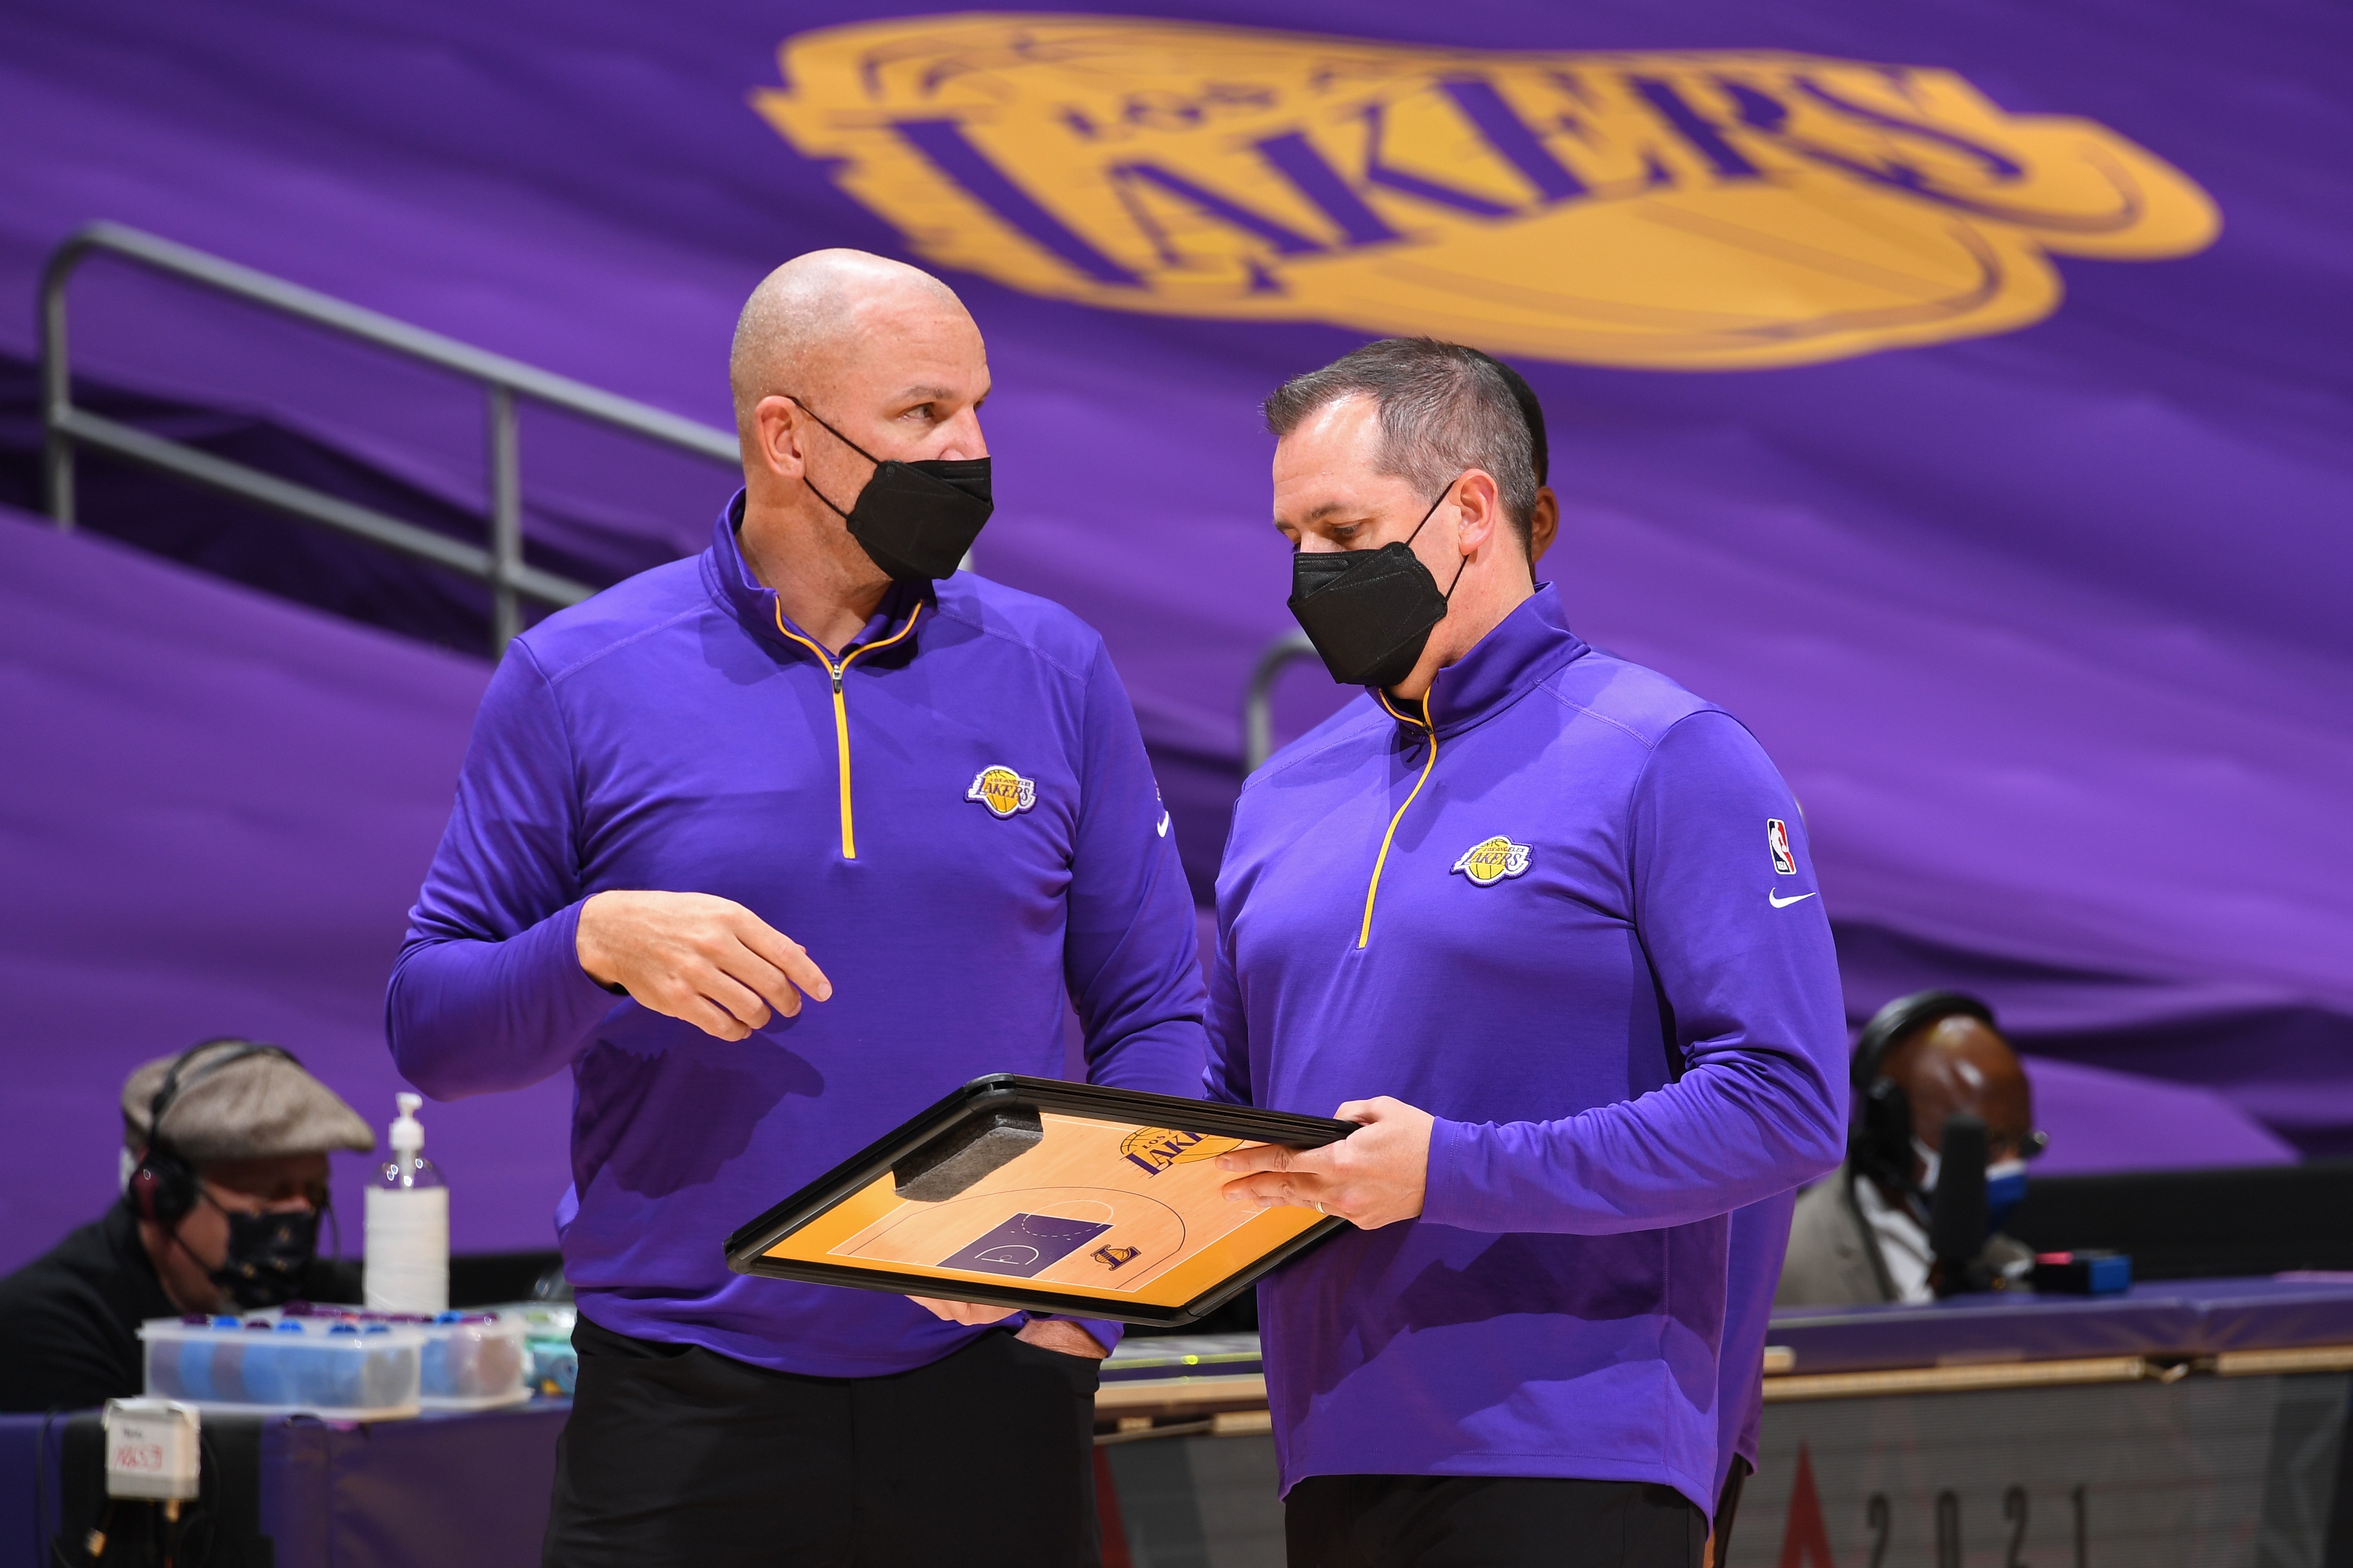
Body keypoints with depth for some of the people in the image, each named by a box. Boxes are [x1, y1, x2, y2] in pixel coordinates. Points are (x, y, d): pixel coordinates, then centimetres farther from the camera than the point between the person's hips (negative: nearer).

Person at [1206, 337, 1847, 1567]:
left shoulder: (1667, 761, -4)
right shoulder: (1287, 795, 17)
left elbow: (1786, 1106, -13)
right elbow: (1230, 1095, 23)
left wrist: (1452, 1172, -19)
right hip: (1335, 1458, 6)